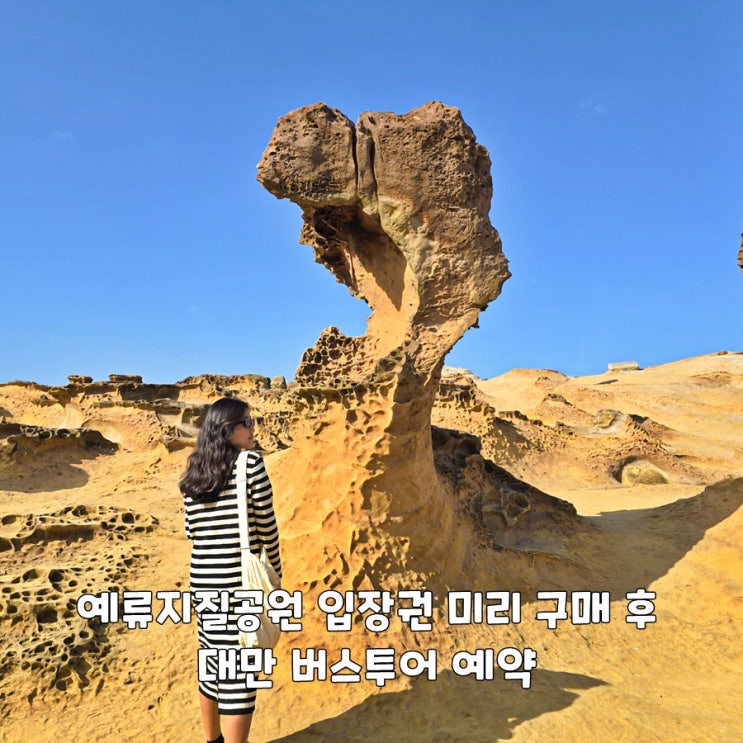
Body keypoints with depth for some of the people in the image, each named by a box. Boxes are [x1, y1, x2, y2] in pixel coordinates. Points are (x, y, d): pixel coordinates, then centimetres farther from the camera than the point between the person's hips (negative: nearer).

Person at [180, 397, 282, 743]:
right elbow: (267, 526, -8)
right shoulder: (251, 462, -11)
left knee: (211, 663, 20)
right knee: (238, 671, 3)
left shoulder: (194, 472, 6)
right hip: (239, 580, -6)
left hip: (202, 579, 7)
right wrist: (275, 571, 6)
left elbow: (192, 530, 11)